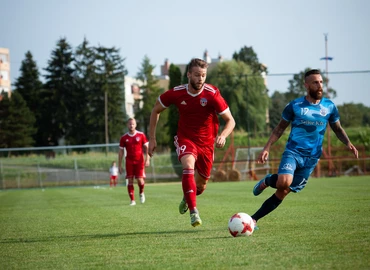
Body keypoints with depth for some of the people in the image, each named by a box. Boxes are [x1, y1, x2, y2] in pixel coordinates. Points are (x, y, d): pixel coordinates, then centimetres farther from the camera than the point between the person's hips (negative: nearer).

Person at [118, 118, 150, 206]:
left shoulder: (141, 135, 1)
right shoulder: (124, 138, 4)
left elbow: (146, 148, 5)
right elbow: (121, 152, 8)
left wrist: (147, 159, -6)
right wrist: (119, 166, 5)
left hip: (139, 160, -1)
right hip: (129, 161, 1)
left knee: (140, 180, -10)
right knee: (130, 181, -5)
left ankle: (141, 193, 22)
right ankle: (132, 200, 1)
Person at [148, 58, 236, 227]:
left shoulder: (212, 94, -18)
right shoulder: (176, 93, -12)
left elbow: (230, 121, -13)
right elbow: (156, 110, 5)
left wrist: (223, 136, -34)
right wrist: (152, 138, 3)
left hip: (206, 142, 1)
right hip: (185, 139, -1)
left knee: (201, 186, 10)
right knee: (189, 166, -32)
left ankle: (187, 198, 48)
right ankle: (193, 212, -33)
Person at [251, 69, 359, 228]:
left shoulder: (329, 106, 4)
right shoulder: (295, 106, -3)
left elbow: (338, 129, 17)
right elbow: (280, 128, 6)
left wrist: (348, 143, -2)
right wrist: (267, 148, -2)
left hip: (311, 158, 2)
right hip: (292, 152, -2)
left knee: (283, 192, -2)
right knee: (284, 182, -31)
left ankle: (254, 219, 9)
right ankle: (267, 181, 4)